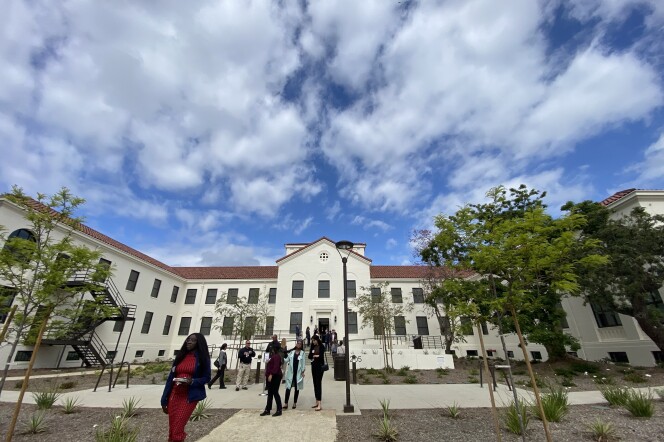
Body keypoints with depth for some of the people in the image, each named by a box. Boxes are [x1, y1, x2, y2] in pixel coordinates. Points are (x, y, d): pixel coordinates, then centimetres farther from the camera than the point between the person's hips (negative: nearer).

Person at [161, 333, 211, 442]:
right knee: (172, 428, 11)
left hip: (189, 397, -4)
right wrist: (164, 399, 6)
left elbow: (206, 378, -2)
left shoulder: (202, 358, -5)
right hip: (174, 395, 5)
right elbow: (171, 377, 9)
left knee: (177, 429, -5)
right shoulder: (180, 356, 8)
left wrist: (192, 381, -19)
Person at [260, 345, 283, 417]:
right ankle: (267, 410, 22)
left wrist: (271, 374, -28)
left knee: (275, 393, -4)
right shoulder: (272, 356, 16)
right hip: (270, 377, 10)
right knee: (270, 394, 14)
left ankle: (279, 410, 6)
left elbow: (276, 366, -25)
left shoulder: (276, 356, -15)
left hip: (275, 377, -10)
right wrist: (267, 375, 17)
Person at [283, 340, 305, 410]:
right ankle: (286, 403, 2)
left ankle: (295, 403, 22)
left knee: (297, 388, 9)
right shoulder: (291, 352, 4)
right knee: (288, 388, -4)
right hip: (291, 372, 1)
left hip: (298, 373, 0)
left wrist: (303, 372, -5)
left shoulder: (302, 353, -1)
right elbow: (287, 359, 1)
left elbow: (303, 363, -2)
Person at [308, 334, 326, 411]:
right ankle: (317, 402, 20)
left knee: (318, 384, -8)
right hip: (314, 366, 6)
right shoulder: (313, 347, 9)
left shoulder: (321, 347, -8)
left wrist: (314, 356, -4)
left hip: (320, 366, -6)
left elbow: (321, 356, -16)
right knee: (315, 384, 10)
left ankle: (319, 405, -7)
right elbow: (309, 356, 5)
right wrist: (315, 356, -13)